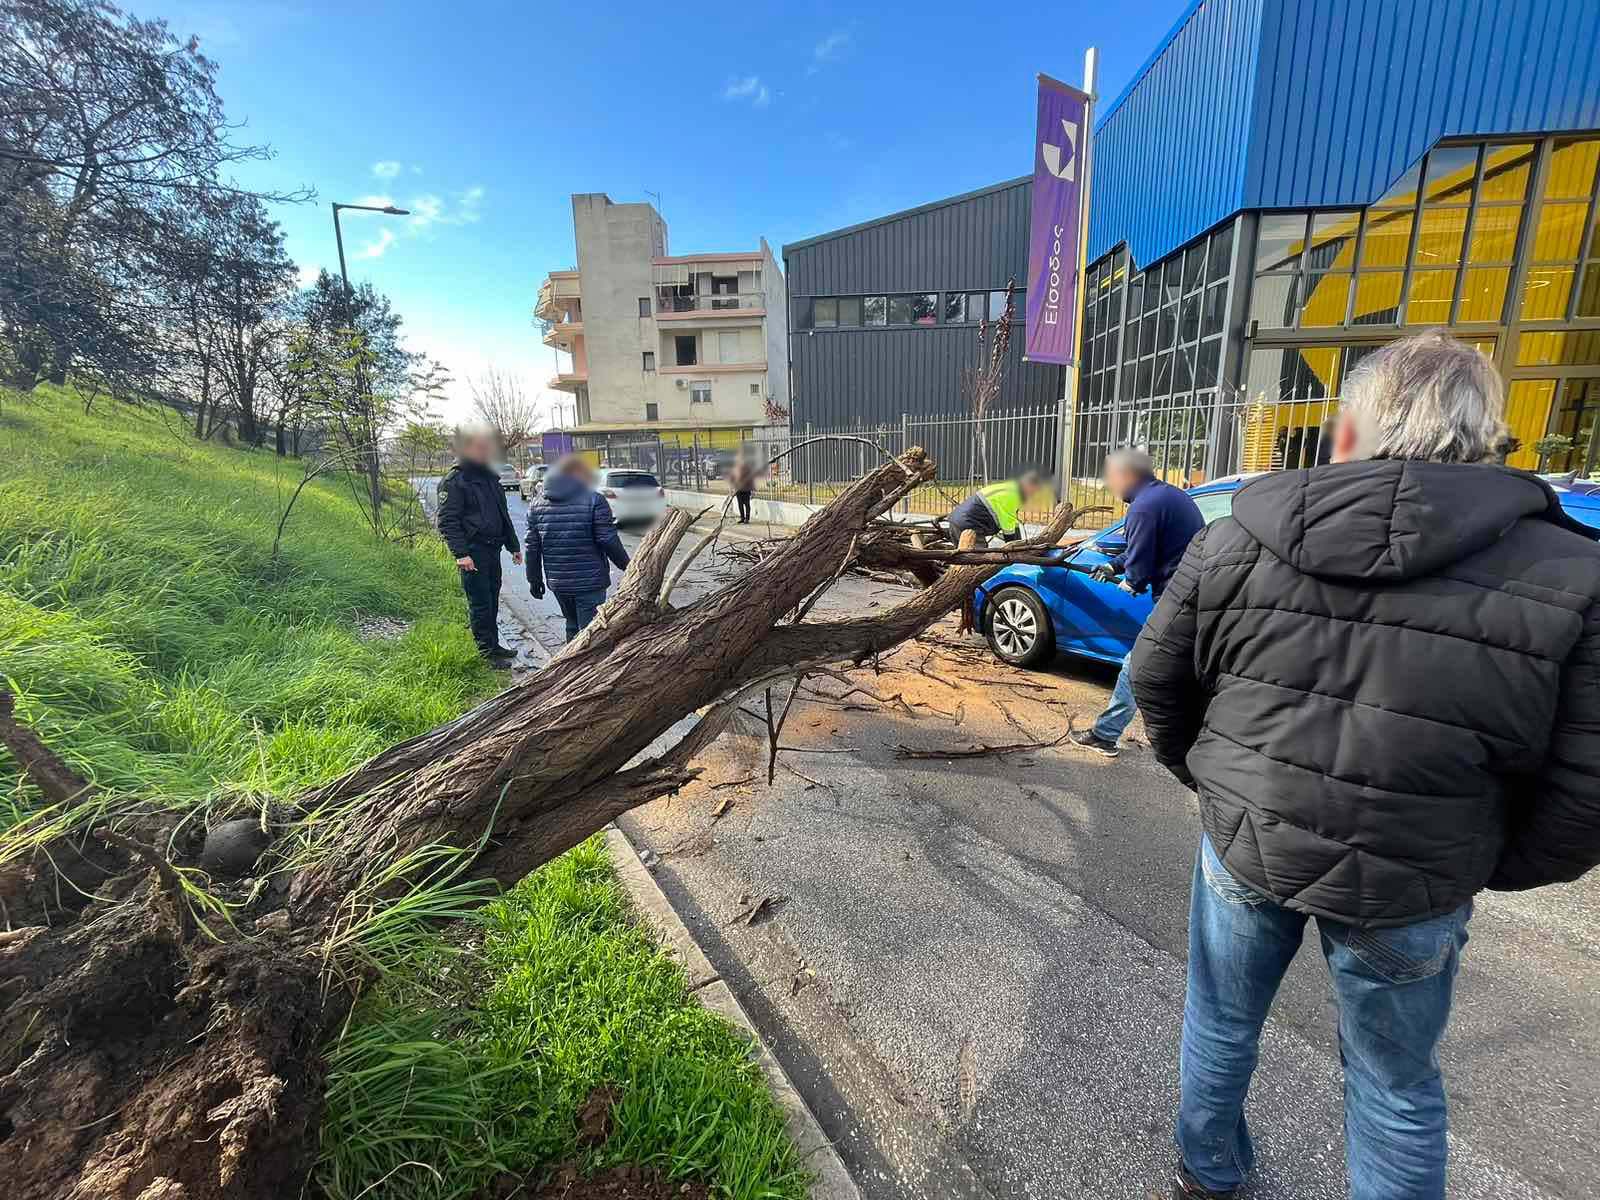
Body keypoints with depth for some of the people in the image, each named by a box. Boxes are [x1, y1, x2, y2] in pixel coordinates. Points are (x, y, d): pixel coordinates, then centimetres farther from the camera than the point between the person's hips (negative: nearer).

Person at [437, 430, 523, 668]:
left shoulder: (490, 477, 17)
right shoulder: (454, 480, -9)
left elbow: (503, 515, 24)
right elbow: (447, 521, -14)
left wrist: (514, 546, 23)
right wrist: (461, 553, -22)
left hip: (492, 550, 8)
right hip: (473, 552, -8)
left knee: (492, 600, 15)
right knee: (480, 603, -3)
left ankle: (494, 645, 25)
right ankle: (487, 653, 5)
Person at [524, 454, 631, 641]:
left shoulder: (537, 504, 7)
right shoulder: (594, 500, -8)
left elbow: (532, 547, 7)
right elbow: (609, 541, -11)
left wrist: (534, 579, 16)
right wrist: (627, 566, 2)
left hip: (558, 582, 5)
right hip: (589, 581, -5)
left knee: (572, 626, 21)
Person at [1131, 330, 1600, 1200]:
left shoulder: (1235, 537, -8)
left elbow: (1158, 681, -1)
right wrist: (1483, 867, 10)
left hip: (1242, 844, 2)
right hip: (1408, 885, -1)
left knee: (1221, 1021, 26)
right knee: (1395, 1085, 24)